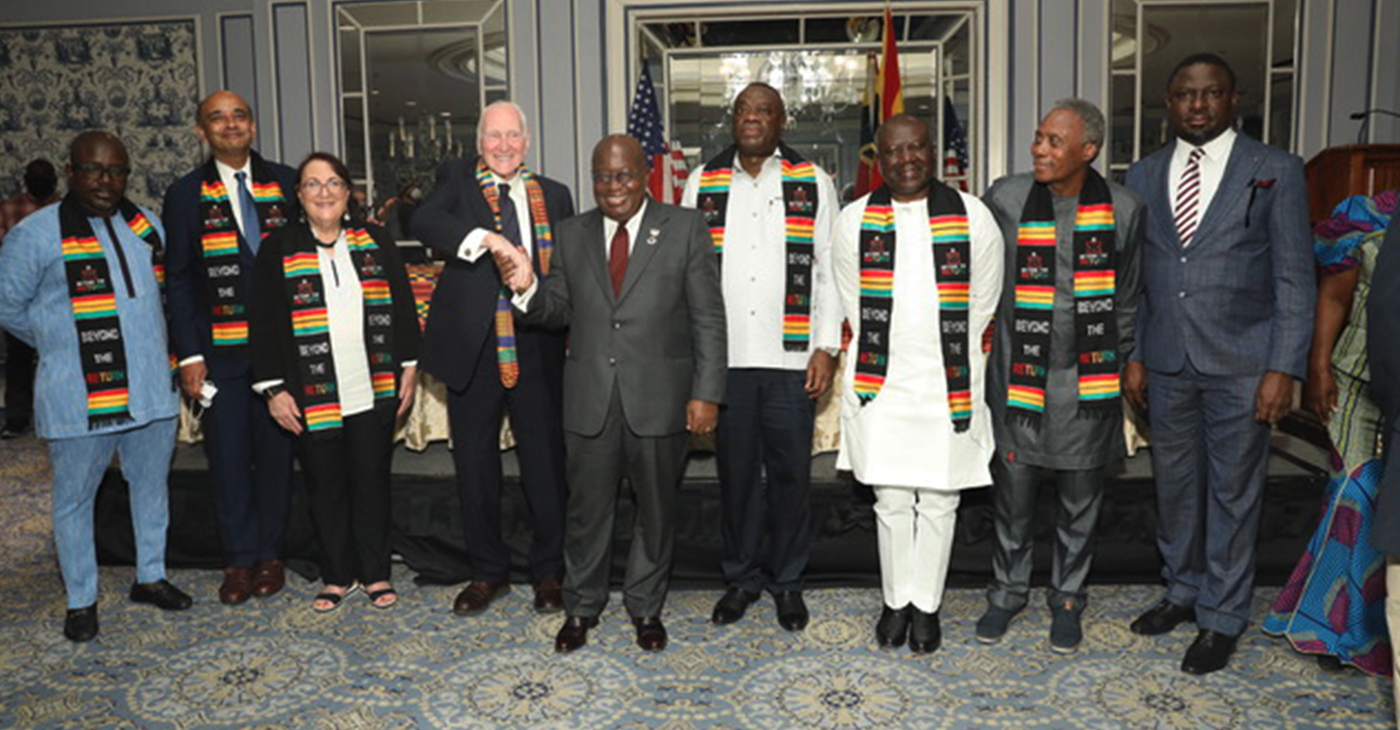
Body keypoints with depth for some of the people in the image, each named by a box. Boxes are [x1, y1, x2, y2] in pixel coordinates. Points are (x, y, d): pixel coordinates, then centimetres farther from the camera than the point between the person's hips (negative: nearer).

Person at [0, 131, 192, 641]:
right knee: (74, 498, 8)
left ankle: (151, 577, 31)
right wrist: (62, 342, 3)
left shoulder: (145, 225, 7)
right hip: (79, 398, -4)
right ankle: (80, 601, 21)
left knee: (151, 485, 15)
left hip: (151, 388, 5)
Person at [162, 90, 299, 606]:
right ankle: (239, 560, 16)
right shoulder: (186, 194, 3)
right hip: (219, 347, 0)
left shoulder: (286, 183, 5)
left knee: (275, 450, 8)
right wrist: (189, 354, -4)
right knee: (227, 455, 4)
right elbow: (179, 279, 2)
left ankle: (270, 556, 21)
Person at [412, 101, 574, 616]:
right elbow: (425, 222, -15)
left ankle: (548, 572, 24)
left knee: (545, 464, 6)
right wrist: (484, 239, -29)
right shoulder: (456, 179, 6)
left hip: (538, 347, 1)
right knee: (475, 465, 10)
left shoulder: (554, 195, 12)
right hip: (474, 346, 0)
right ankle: (487, 572, 28)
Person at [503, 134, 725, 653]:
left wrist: (707, 393, -10)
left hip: (660, 396, -2)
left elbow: (708, 317, -4)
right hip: (591, 396, 2)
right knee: (587, 509, 12)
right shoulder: (572, 234, 7)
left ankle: (645, 606, 31)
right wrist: (528, 288, -13)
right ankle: (581, 607, 31)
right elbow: (560, 311, 9)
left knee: (656, 509, 12)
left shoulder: (685, 229, -2)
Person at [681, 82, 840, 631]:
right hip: (724, 356, 1)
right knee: (735, 469, 8)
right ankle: (742, 576, 25)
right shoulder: (702, 184, 10)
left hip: (791, 358, -1)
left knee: (791, 471, 5)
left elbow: (829, 271, 4)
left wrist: (826, 347, -3)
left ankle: (787, 580, 22)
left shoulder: (813, 183, 6)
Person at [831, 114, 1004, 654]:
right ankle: (895, 602, 27)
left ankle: (927, 606, 25)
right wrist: (885, 357, 8)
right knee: (891, 500, 9)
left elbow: (982, 304, 6)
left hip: (949, 386, 0)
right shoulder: (855, 221, 1)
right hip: (880, 385, 1)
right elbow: (852, 304, 8)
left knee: (938, 502, 8)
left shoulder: (973, 217, -2)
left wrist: (953, 361, 7)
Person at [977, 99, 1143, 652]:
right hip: (1018, 375, 0)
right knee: (1013, 497, 9)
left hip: (1088, 382, 1)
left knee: (1079, 503, 13)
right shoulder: (1005, 198, -5)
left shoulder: (1123, 209, -2)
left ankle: (1067, 598, 32)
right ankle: (1007, 591, 31)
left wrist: (1122, 366, 12)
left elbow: (1126, 299, 9)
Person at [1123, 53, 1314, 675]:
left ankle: (1222, 617, 19)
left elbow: (1294, 278, -4)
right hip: (1166, 361, 4)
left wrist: (1284, 368, -11)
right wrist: (1131, 355, 6)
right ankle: (1183, 590, 33)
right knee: (1174, 483, 14)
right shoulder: (1142, 177, 7)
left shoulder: (1275, 171, -2)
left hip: (1240, 363, -3)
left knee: (1232, 490, 5)